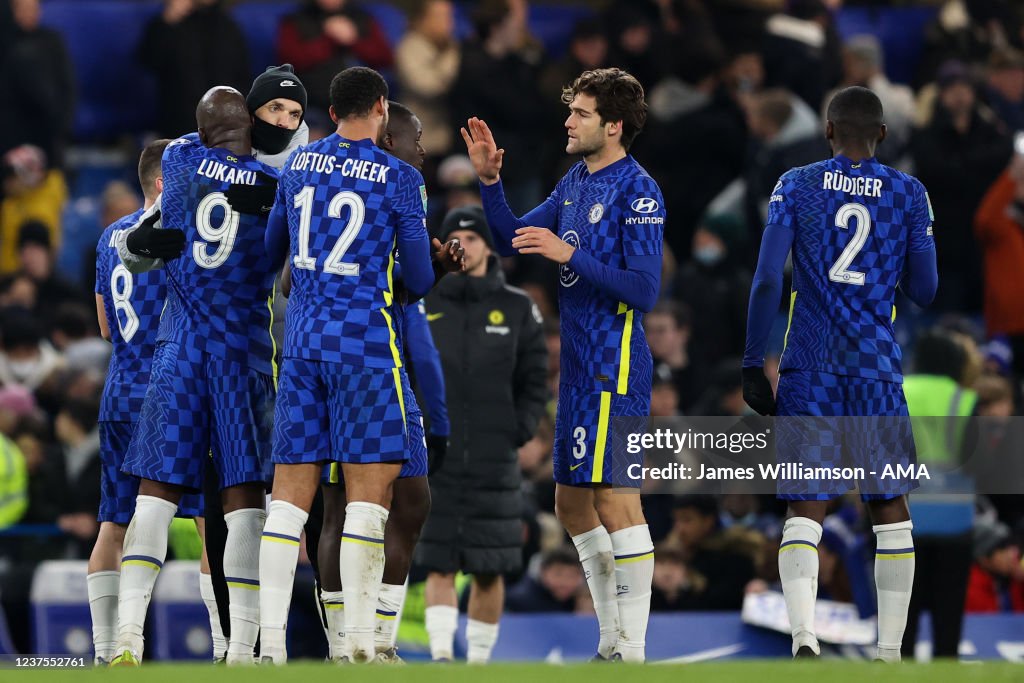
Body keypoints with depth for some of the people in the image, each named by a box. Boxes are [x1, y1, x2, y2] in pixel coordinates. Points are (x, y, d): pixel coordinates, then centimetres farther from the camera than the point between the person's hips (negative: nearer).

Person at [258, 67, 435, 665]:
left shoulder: (299, 167, 10)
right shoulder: (401, 179, -4)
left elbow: (270, 254, 22)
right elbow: (419, 282, -3)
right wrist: (428, 264, 20)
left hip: (302, 340, 5)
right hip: (366, 343, -5)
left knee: (292, 490, 5)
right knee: (370, 487, -2)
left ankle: (271, 641, -1)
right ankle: (358, 643, -8)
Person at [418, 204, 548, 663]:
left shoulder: (516, 308, 7)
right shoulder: (420, 307, 6)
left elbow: (535, 379, 9)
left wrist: (518, 431, -2)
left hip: (495, 462, 0)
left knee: (490, 569, 2)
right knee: (439, 565, -7)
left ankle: (479, 658, 10)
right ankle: (441, 655, -11)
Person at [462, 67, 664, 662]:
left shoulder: (638, 191, -13)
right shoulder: (576, 182, 13)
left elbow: (644, 290, -19)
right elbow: (512, 239, 20)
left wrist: (568, 255, -23)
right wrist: (490, 180, 7)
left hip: (614, 367, -9)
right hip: (578, 366, 9)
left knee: (614, 499, -10)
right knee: (572, 502, 12)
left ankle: (633, 650, -7)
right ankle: (612, 641, 21)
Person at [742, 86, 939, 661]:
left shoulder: (796, 187, 2)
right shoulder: (908, 194, 3)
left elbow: (768, 281, -5)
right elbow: (925, 291, 6)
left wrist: (753, 365, 0)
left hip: (809, 371, 0)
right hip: (878, 372, 0)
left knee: (806, 510, -1)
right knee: (891, 509, 12)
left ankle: (804, 635, -22)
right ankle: (891, 651, 9)